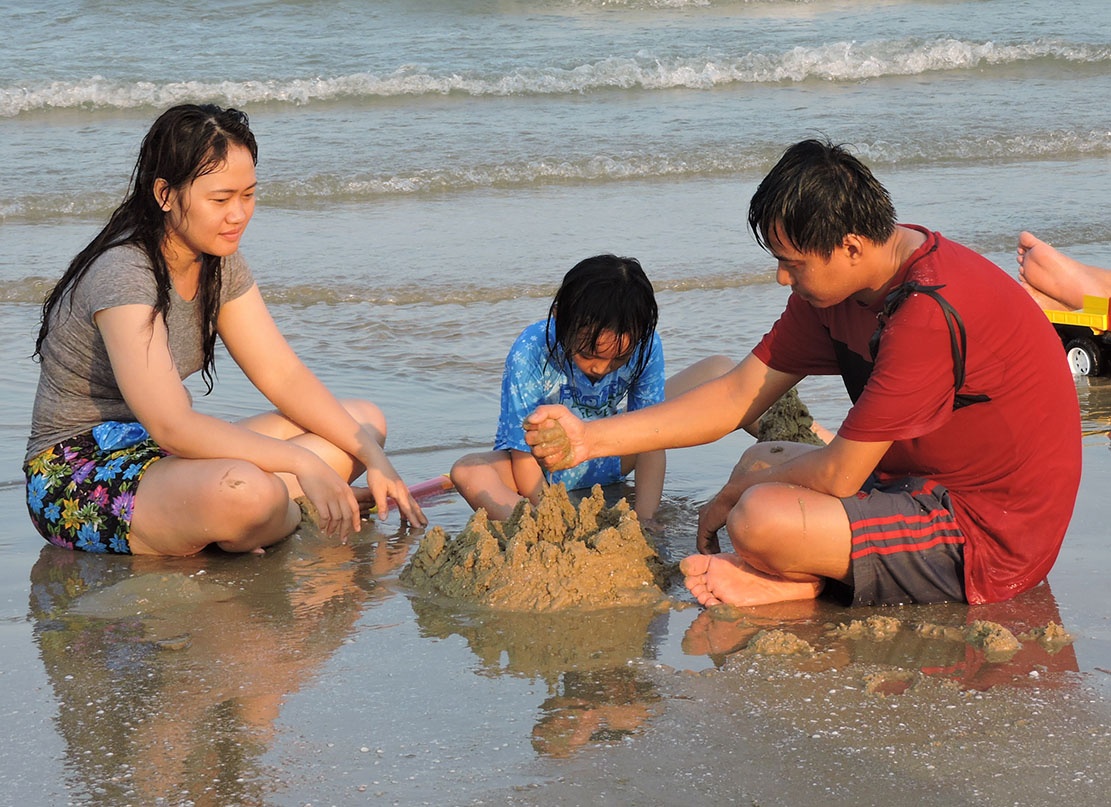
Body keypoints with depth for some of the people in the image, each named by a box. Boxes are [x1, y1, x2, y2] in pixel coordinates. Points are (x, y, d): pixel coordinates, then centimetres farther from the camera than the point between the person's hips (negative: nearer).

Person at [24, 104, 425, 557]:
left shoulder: (220, 262, 4)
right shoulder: (123, 275, -24)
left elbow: (283, 374, 4)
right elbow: (172, 426, -30)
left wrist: (371, 455, -9)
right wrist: (303, 465, -31)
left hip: (157, 455, 9)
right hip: (77, 480, -9)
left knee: (365, 420, 2)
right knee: (244, 492, -39)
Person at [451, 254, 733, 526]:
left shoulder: (645, 346, -21)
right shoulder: (530, 354, -29)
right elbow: (526, 458, -26)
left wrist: (644, 519, -30)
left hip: (612, 459, 3)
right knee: (467, 472, -39)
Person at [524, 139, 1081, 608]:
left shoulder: (930, 310, -26)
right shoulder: (834, 285, 4)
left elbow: (838, 474, -21)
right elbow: (737, 397, 6)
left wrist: (733, 499, -4)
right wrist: (591, 438, -1)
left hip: (992, 540, -10)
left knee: (760, 517, -27)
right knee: (759, 464, 20)